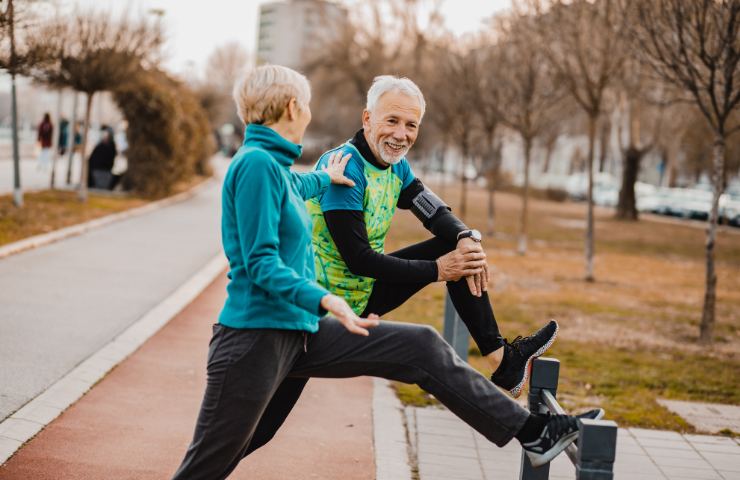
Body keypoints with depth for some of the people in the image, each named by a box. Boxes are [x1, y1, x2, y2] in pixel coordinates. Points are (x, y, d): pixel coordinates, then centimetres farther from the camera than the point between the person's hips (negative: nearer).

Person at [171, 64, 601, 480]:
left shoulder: (276, 165, 13)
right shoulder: (256, 163, -15)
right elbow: (261, 264, -22)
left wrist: (324, 178, 55)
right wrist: (323, 300, -33)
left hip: (302, 332, 10)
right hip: (255, 336, -10)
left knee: (422, 347, 4)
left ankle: (530, 432, 9)